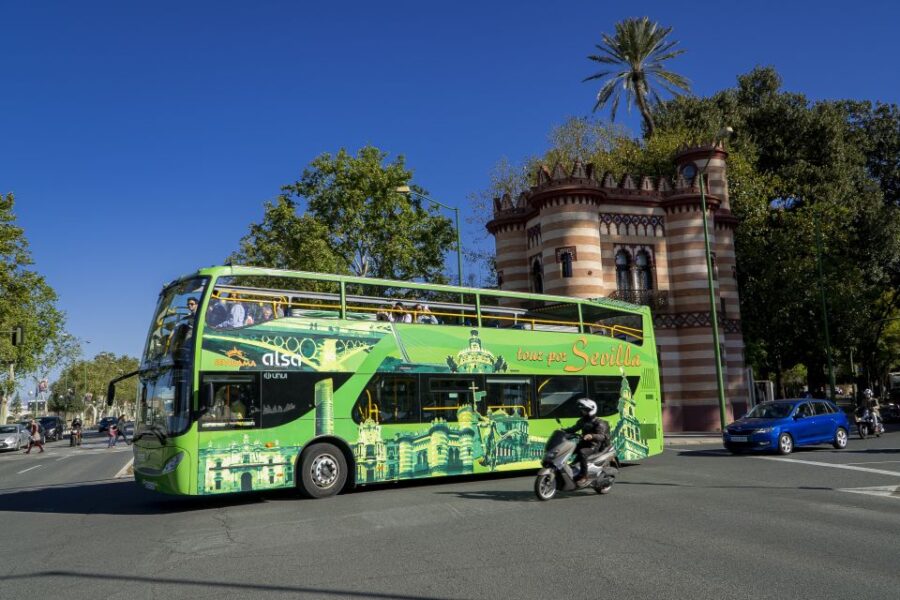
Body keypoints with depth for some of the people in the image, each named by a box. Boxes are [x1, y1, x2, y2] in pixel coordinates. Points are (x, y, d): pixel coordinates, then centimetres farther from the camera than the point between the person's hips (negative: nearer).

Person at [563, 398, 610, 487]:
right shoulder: (582, 421, 15)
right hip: (583, 443, 8)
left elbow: (601, 436, -23)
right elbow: (573, 429, 20)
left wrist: (592, 436, -44)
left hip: (593, 446, -8)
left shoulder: (598, 422, -11)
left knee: (582, 453, -37)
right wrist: (563, 431, 2)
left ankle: (584, 477, -32)